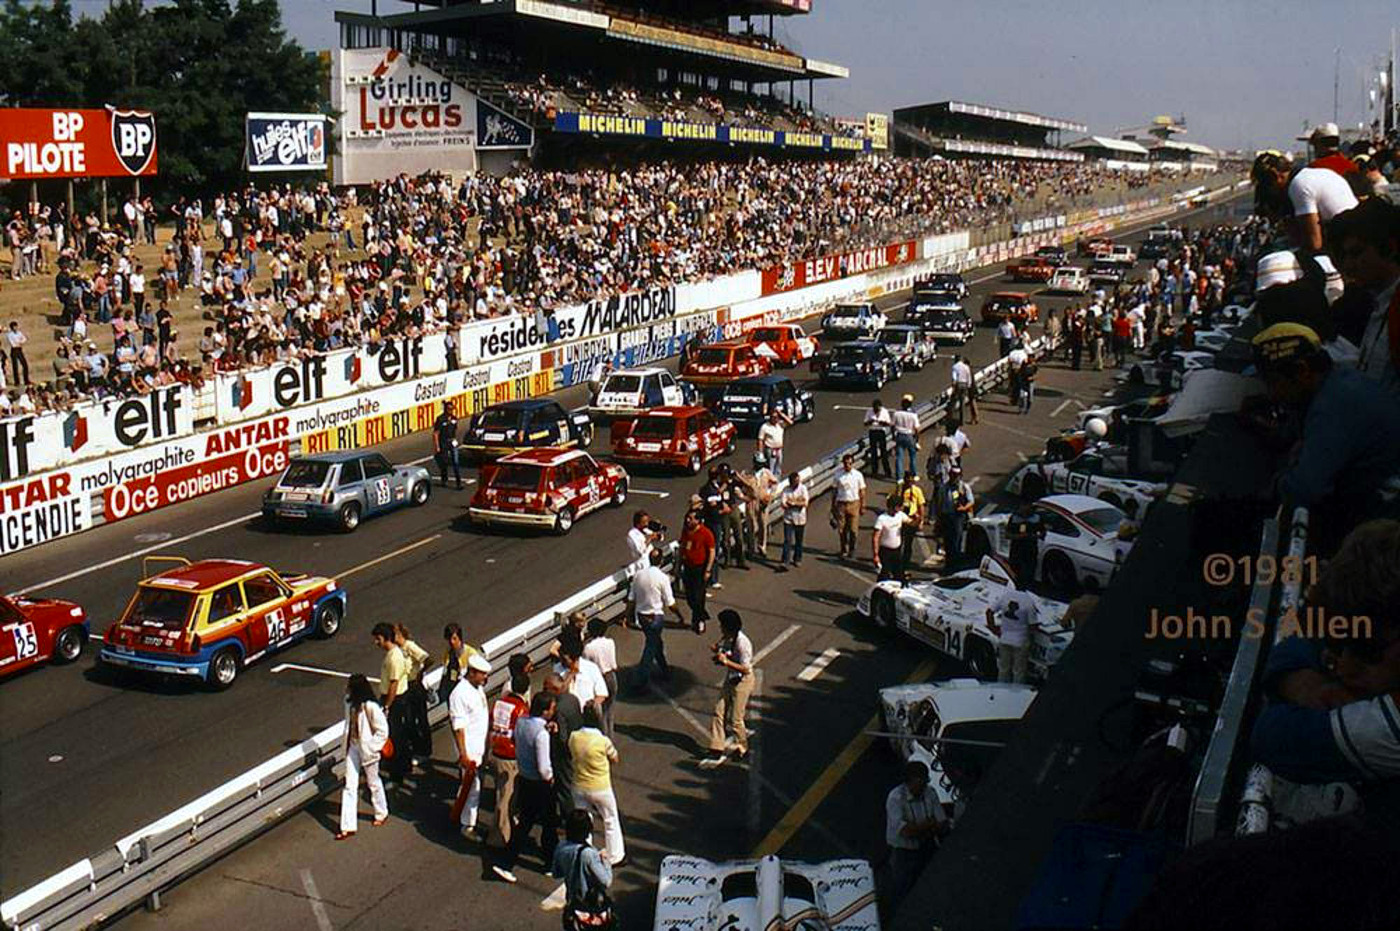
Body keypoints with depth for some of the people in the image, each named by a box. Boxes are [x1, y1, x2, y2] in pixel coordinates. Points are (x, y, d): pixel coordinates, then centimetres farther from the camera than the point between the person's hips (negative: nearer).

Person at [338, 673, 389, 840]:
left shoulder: (370, 707, -24)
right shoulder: (349, 702, -4)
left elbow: (383, 730, -19)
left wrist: (373, 747, -16)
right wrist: (347, 743, 10)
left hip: (367, 749, -6)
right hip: (352, 747, 6)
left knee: (373, 783, 14)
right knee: (349, 786, 4)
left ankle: (381, 813, 38)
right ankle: (348, 826, 8)